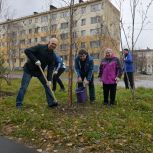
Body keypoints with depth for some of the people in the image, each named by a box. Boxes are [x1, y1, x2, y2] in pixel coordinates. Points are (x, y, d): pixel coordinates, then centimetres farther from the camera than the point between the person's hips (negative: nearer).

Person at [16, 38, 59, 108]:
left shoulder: (53, 55, -6)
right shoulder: (40, 47, -18)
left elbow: (50, 68, -9)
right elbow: (27, 51, -23)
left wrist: (49, 79, -17)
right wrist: (35, 60, -32)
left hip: (39, 71, 5)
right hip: (29, 69, -5)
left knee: (46, 85, 1)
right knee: (23, 87, -7)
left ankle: (51, 102, 9)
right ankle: (19, 104, 7)